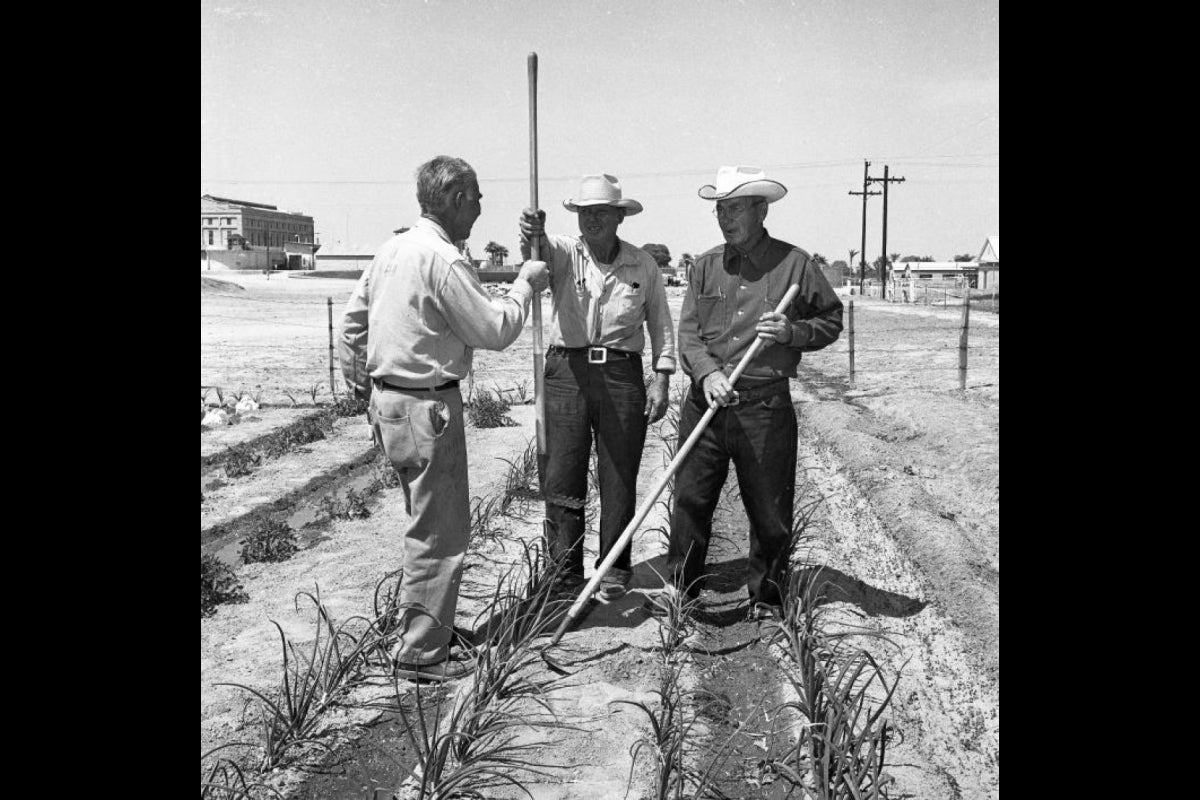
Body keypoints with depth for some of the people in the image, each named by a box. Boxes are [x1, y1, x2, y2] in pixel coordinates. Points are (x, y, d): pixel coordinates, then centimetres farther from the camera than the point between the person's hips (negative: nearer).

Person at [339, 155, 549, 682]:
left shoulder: (392, 249, 9)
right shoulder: (443, 260, -19)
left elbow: (352, 320, 15)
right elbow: (495, 331, -16)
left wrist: (359, 386, 24)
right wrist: (524, 285, -1)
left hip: (387, 401, 10)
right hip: (427, 407, -10)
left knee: (427, 523, 21)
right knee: (439, 534, 0)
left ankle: (429, 624, 34)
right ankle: (420, 654, 9)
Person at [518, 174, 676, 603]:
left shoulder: (643, 265, 6)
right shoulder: (564, 253, 2)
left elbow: (661, 325, 10)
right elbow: (539, 252, -21)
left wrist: (661, 379, 1)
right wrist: (531, 233, -45)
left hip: (622, 374, 0)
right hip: (566, 371, 0)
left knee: (620, 479, 7)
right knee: (561, 477, 4)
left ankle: (614, 569, 22)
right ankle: (564, 570, 17)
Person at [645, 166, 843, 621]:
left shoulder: (795, 264, 1)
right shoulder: (706, 266, 9)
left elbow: (831, 320, 9)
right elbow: (687, 331, 3)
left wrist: (793, 332, -12)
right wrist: (707, 373, -15)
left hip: (766, 406, -2)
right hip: (706, 399, 3)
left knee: (770, 509, 5)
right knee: (690, 498, 6)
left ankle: (765, 595, 23)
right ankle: (680, 587, 22)